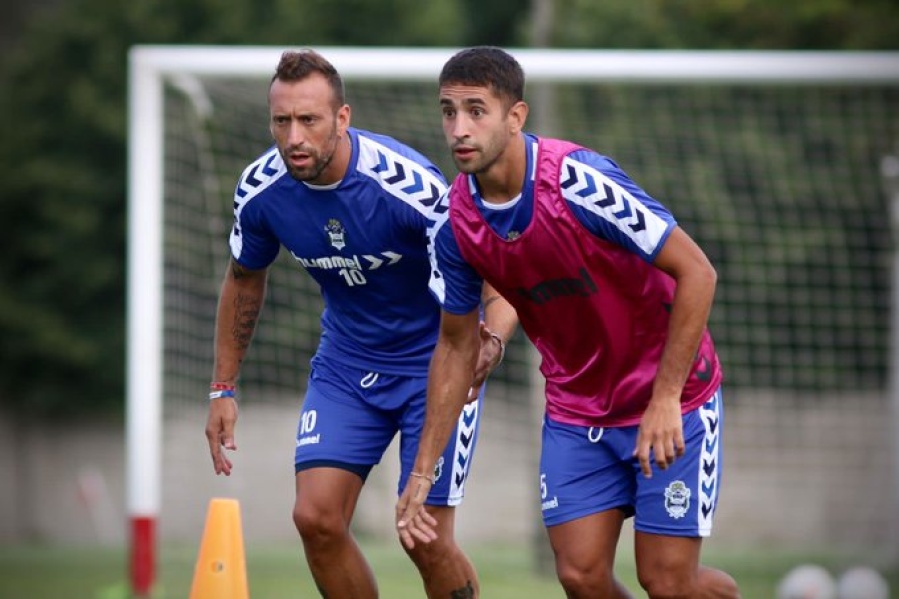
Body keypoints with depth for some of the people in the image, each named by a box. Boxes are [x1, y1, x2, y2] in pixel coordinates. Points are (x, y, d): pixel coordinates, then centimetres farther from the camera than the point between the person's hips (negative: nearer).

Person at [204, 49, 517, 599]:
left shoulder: (409, 185, -28)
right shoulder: (261, 191, -13)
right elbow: (245, 280, 8)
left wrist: (491, 342, -42)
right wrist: (223, 389, 9)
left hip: (435, 359, -4)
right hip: (347, 362, 4)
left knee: (425, 537, -10)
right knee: (316, 517, -10)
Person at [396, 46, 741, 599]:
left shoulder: (580, 182, -26)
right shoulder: (454, 224, -8)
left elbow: (696, 272, -22)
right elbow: (457, 347, 6)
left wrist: (665, 399, -25)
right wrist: (422, 473, 4)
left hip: (671, 394, -5)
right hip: (575, 408, 5)